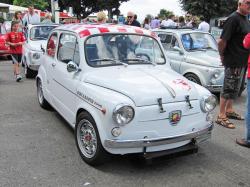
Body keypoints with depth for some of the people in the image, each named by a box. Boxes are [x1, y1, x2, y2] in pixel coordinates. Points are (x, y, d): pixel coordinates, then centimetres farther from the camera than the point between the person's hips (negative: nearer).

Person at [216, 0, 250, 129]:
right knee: (228, 89, -2)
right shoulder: (233, 18, -17)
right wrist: (222, 56, -9)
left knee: (235, 89, 18)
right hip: (232, 61, -9)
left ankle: (229, 110, 33)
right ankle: (221, 116, 7)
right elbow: (222, 41, -22)